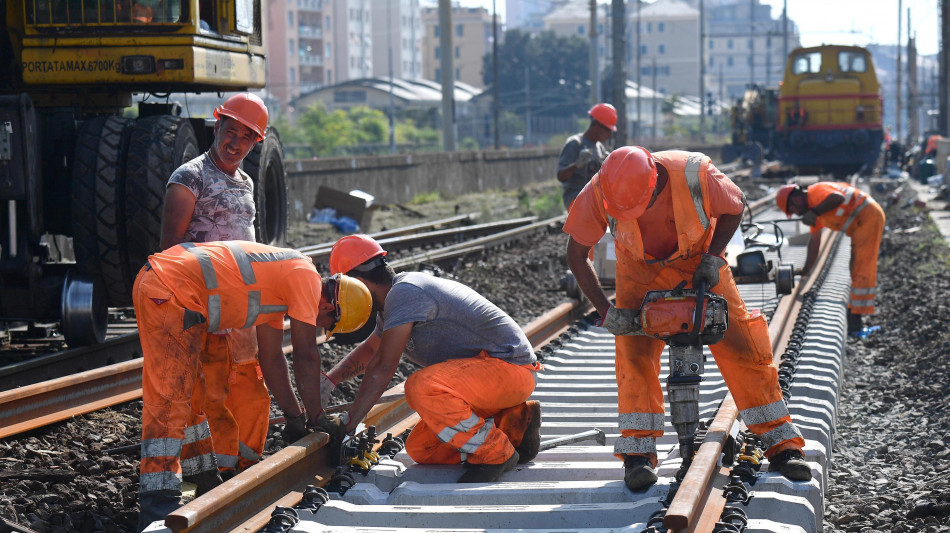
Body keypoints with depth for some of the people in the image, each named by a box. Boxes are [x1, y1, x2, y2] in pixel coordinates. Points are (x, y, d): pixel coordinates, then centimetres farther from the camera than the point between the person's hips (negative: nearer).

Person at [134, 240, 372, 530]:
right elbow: (305, 356, -3)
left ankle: (205, 482, 33)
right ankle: (159, 511, -16)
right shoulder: (306, 276, -4)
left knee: (189, 394, 21)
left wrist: (295, 415, 30)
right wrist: (317, 416, 8)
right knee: (170, 402, -13)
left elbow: (271, 358, 29)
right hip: (171, 293, -11)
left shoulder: (278, 283, 24)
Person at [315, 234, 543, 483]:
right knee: (420, 450, 6)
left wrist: (347, 423, -16)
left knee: (421, 388, -32)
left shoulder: (404, 292, -18)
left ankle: (496, 453, -16)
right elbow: (369, 350, 33)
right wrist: (328, 381, 19)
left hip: (511, 368, -10)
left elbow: (382, 367, -21)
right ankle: (513, 427, 10)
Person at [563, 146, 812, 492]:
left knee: (742, 346, -6)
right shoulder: (599, 193, -30)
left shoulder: (695, 174, -34)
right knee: (634, 352, -17)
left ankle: (782, 446, 1)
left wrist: (712, 258, -19)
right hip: (641, 269, 1)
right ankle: (638, 453, -10)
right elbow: (577, 255, -16)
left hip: (698, 264, -1)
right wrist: (606, 311, -22)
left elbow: (734, 207, -10)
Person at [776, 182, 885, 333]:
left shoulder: (815, 192, -12)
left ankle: (856, 319, -12)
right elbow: (814, 241, 23)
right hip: (860, 224, 11)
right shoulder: (813, 207, 18)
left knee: (862, 270, -11)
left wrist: (815, 212, -29)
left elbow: (838, 198, -33)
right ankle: (854, 312, 25)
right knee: (856, 269, 17)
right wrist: (805, 270, 24)